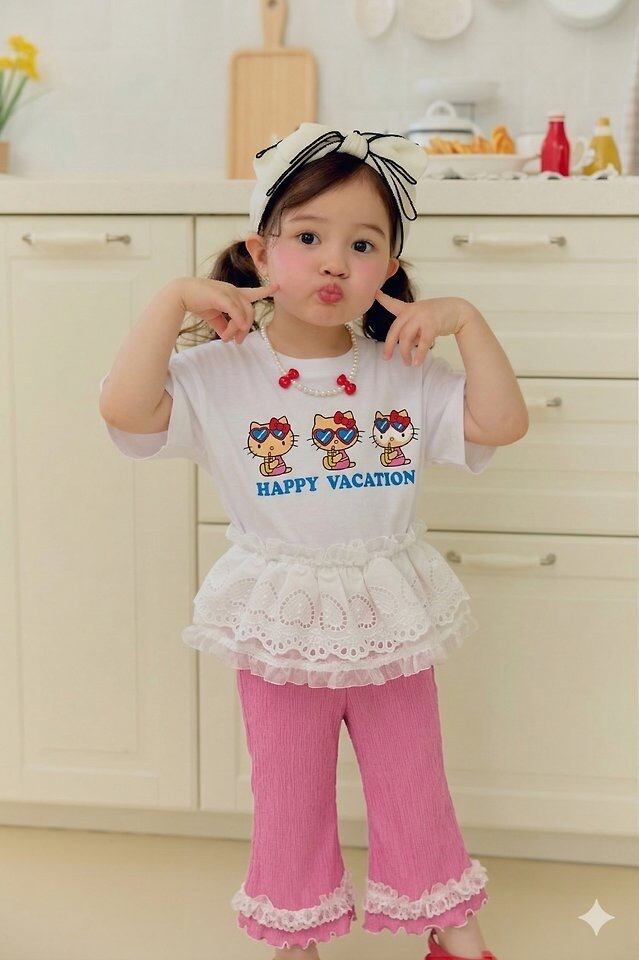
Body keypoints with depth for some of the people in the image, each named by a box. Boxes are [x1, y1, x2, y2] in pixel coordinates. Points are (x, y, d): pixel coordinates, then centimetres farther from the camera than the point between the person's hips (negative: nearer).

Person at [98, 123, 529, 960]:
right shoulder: (220, 374, -12)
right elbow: (124, 408, -26)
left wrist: (466, 319, -16)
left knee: (414, 786, 18)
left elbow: (503, 423, -10)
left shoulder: (407, 374, -4)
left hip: (390, 619, 2)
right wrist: (174, 299, -25)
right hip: (280, 624, -2)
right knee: (290, 798, 16)